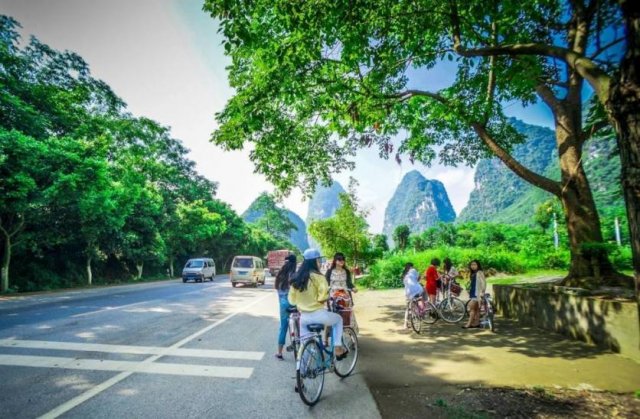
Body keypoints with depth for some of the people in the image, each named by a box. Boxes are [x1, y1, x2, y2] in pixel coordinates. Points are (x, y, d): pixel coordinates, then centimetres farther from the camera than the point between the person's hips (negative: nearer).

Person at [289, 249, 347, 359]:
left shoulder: (296, 277, 5)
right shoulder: (317, 276, -14)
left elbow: (292, 299, 8)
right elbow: (323, 297, -21)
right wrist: (328, 298, 0)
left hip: (304, 317, 5)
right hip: (318, 314, -5)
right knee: (338, 319, 25)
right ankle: (338, 348, 21)